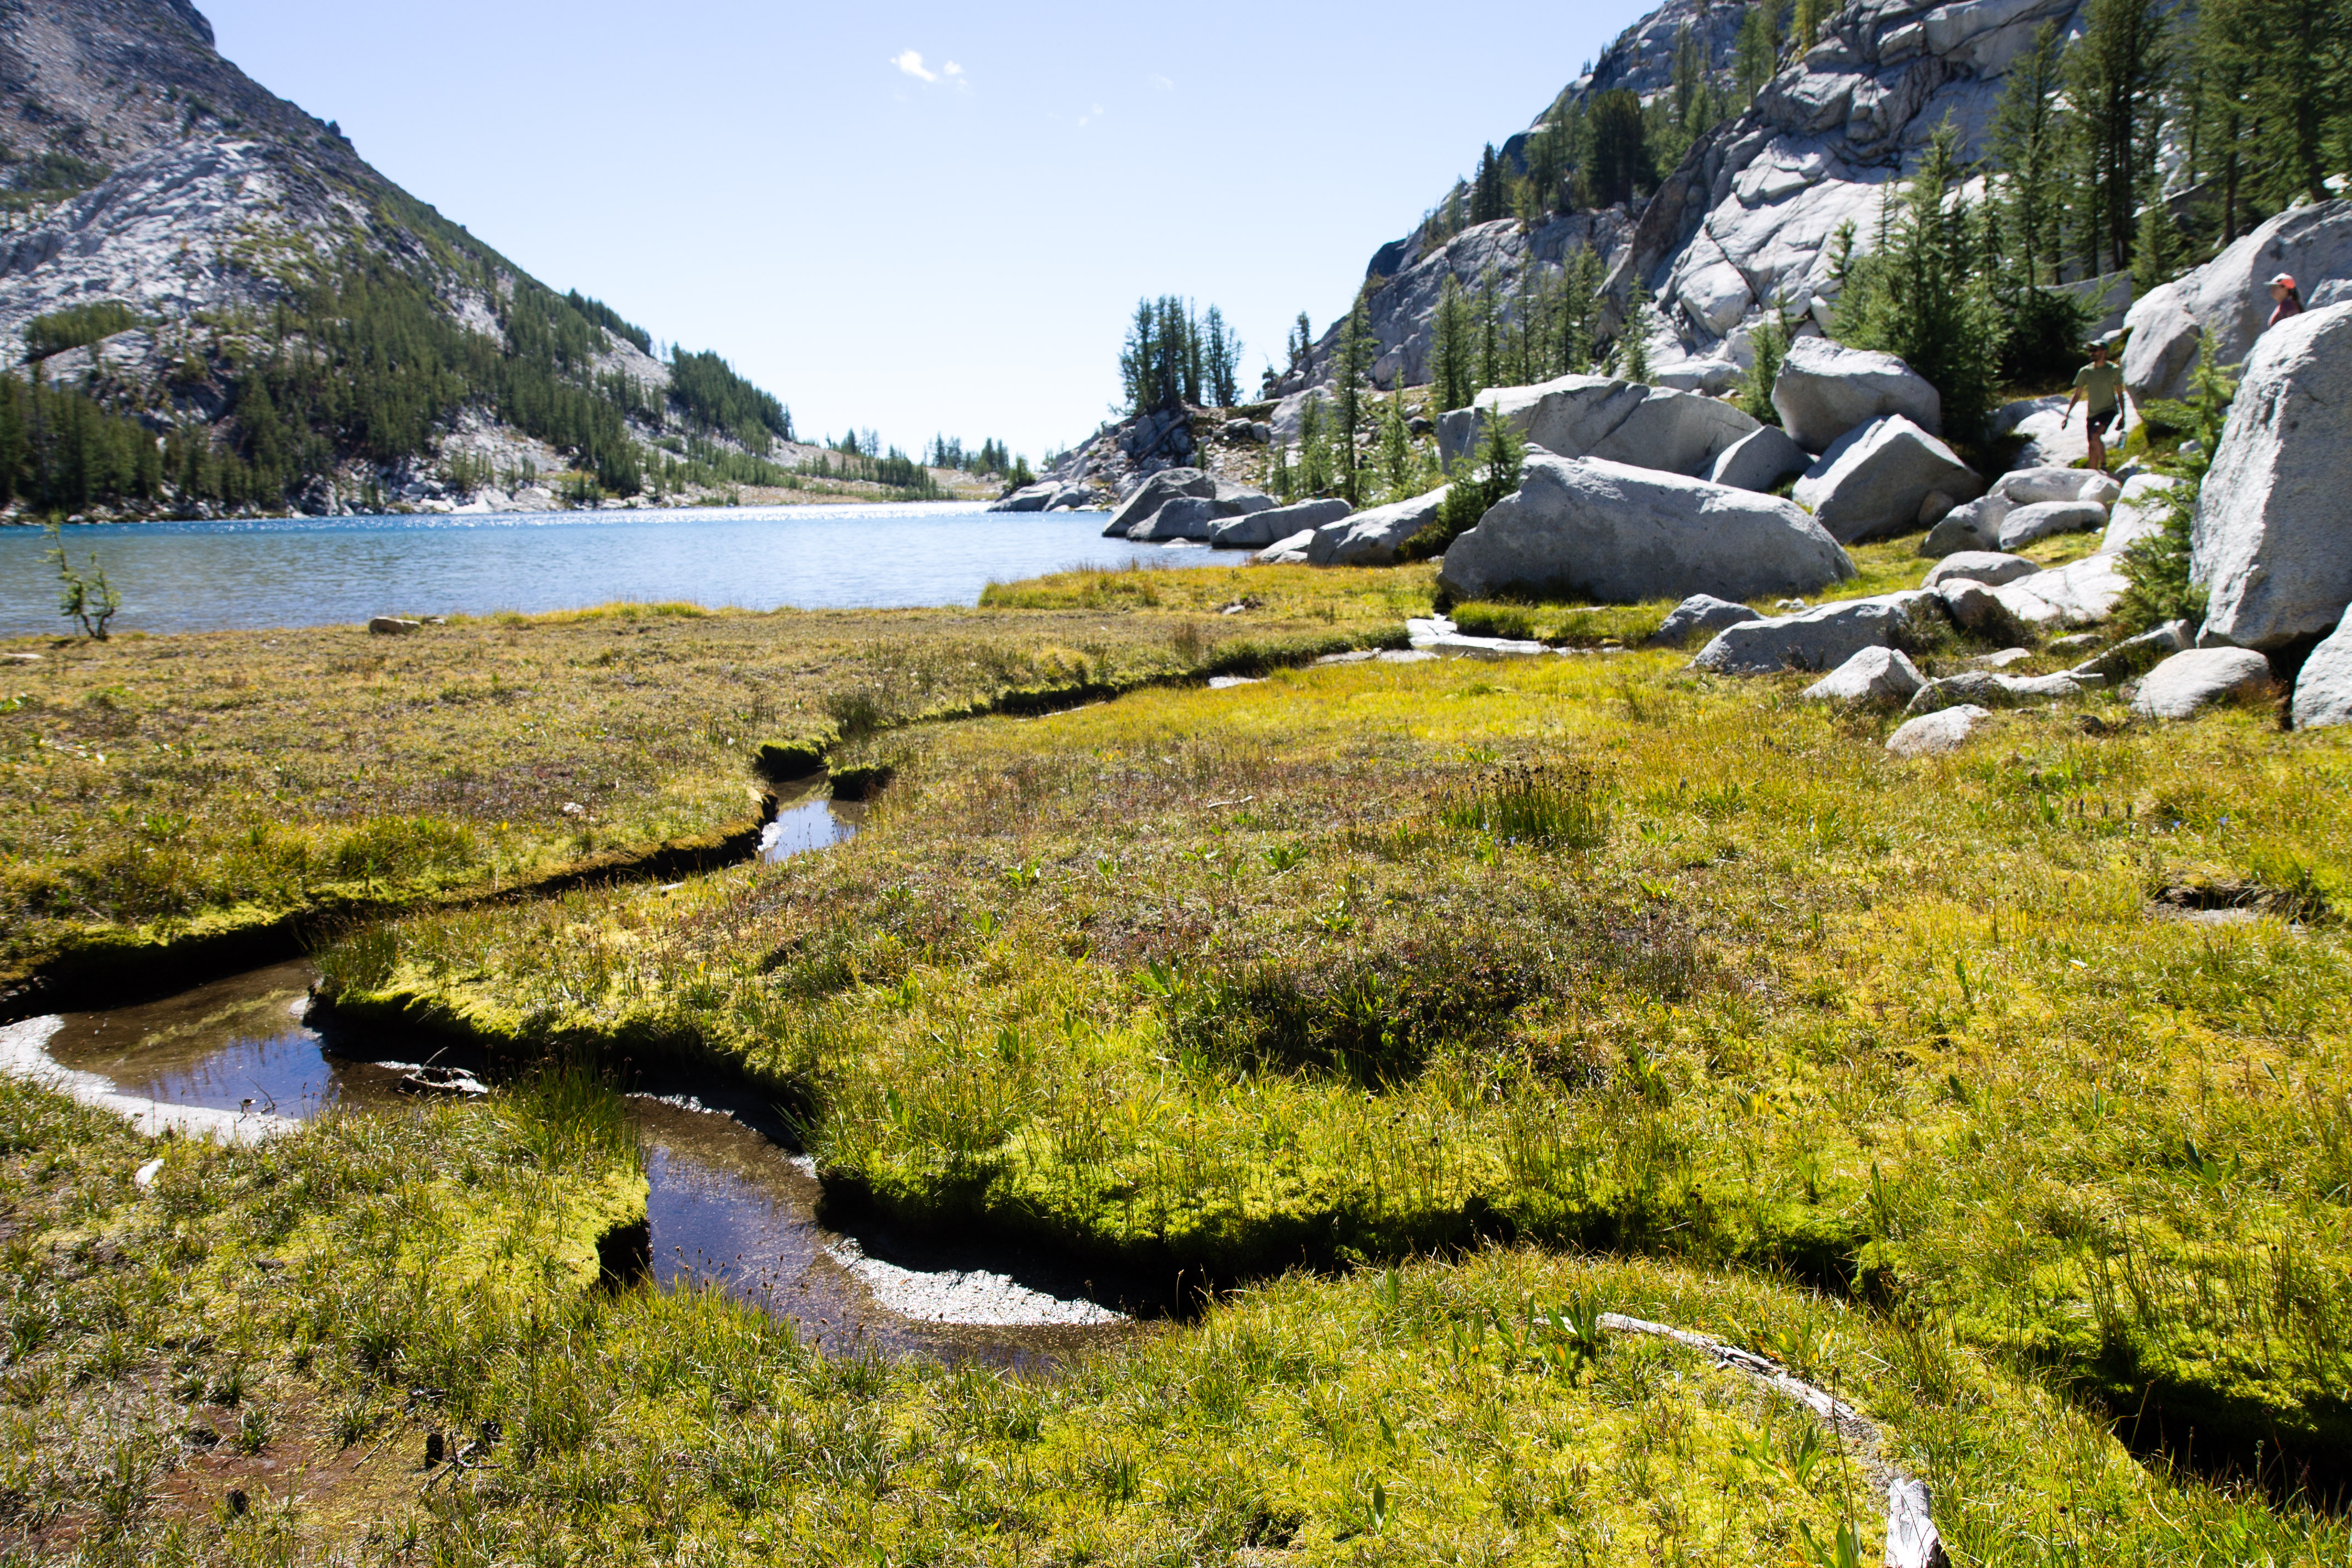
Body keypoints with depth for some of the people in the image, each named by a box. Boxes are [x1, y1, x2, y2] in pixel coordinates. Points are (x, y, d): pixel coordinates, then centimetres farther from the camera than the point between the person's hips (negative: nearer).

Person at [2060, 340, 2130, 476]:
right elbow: (2077, 395, 7)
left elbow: (2120, 394, 2)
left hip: (2109, 410, -4)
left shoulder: (2114, 370, -4)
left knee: (2096, 435, -28)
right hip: (2092, 413, 4)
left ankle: (2104, 465, -16)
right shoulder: (2085, 371, 2)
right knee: (2093, 446, 7)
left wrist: (2122, 416, 0)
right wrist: (2067, 415, 1)